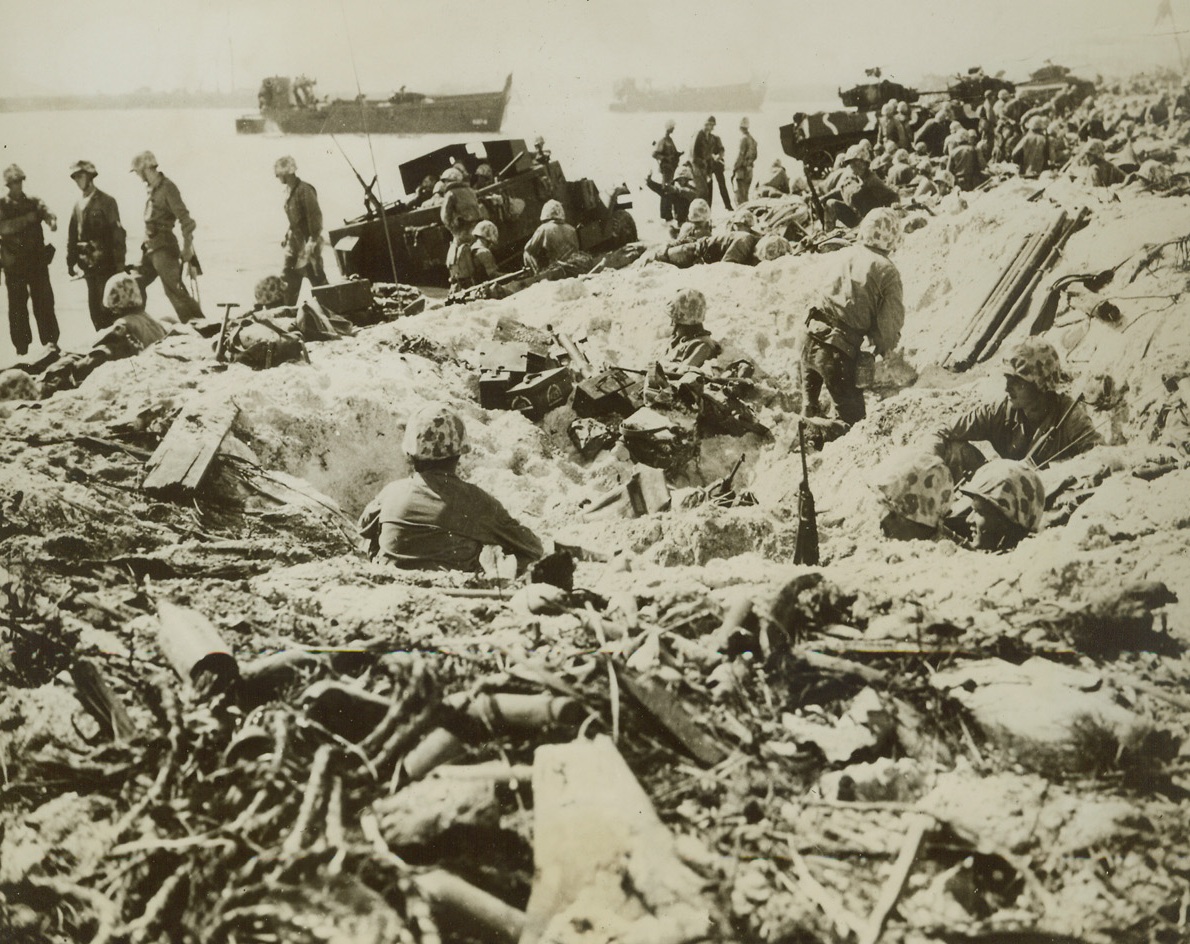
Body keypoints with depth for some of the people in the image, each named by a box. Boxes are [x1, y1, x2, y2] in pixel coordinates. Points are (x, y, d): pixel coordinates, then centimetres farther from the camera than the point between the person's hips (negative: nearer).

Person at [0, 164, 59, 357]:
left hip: (38, 261, 1)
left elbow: (46, 213, -12)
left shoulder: (34, 202, 7)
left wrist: (52, 221, -32)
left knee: (44, 303, -1)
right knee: (17, 306, 2)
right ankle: (21, 347, 10)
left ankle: (51, 342, 7)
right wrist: (27, 218, -16)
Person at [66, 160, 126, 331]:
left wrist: (119, 261, -14)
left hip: (106, 262, -6)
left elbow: (117, 233, -9)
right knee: (94, 305, 8)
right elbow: (72, 235, 14)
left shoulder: (106, 201, -4)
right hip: (88, 264, 6)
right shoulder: (78, 205, 13)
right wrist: (71, 261, 9)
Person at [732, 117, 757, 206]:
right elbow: (754, 156, 17)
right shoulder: (752, 139, 11)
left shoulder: (744, 139, -14)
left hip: (742, 170, -8)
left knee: (740, 196, -6)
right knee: (745, 195, 16)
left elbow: (740, 156, -17)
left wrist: (734, 169, -13)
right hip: (749, 170, 8)